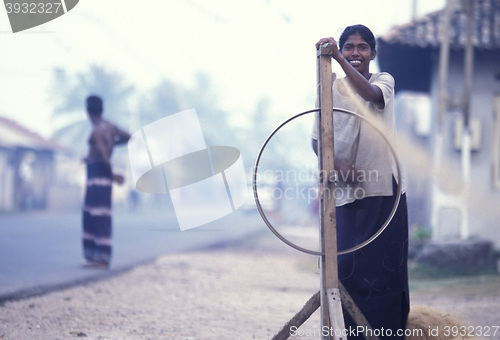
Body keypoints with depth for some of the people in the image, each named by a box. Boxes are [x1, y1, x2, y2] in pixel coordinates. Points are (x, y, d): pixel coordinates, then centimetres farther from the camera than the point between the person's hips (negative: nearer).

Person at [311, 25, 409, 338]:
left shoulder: (384, 80, 4)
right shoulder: (330, 90, 8)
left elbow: (372, 95, -21)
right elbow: (318, 140, 7)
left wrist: (339, 59, -31)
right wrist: (337, 164, -12)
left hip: (384, 191, -2)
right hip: (345, 192, 2)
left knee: (386, 266, -3)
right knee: (349, 268, 1)